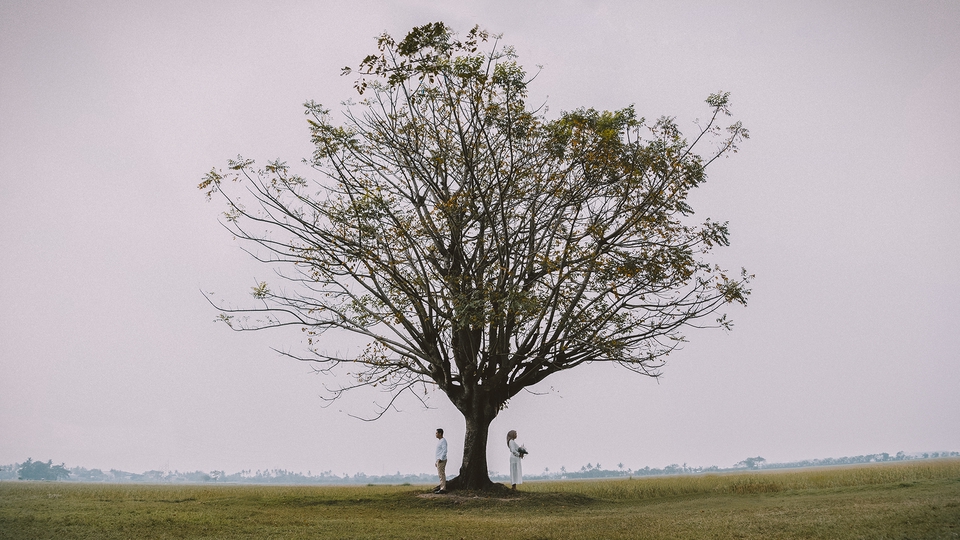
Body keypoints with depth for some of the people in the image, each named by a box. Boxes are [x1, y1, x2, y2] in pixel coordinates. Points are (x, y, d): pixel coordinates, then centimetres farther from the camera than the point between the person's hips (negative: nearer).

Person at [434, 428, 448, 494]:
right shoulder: (439, 441, 19)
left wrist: (440, 459, -23)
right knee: (441, 474, 11)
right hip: (439, 460, 10)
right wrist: (437, 461, 22)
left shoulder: (443, 441, -11)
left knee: (441, 474, -10)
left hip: (441, 460, -10)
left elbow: (444, 451, -19)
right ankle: (441, 487, 14)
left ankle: (443, 489, -10)